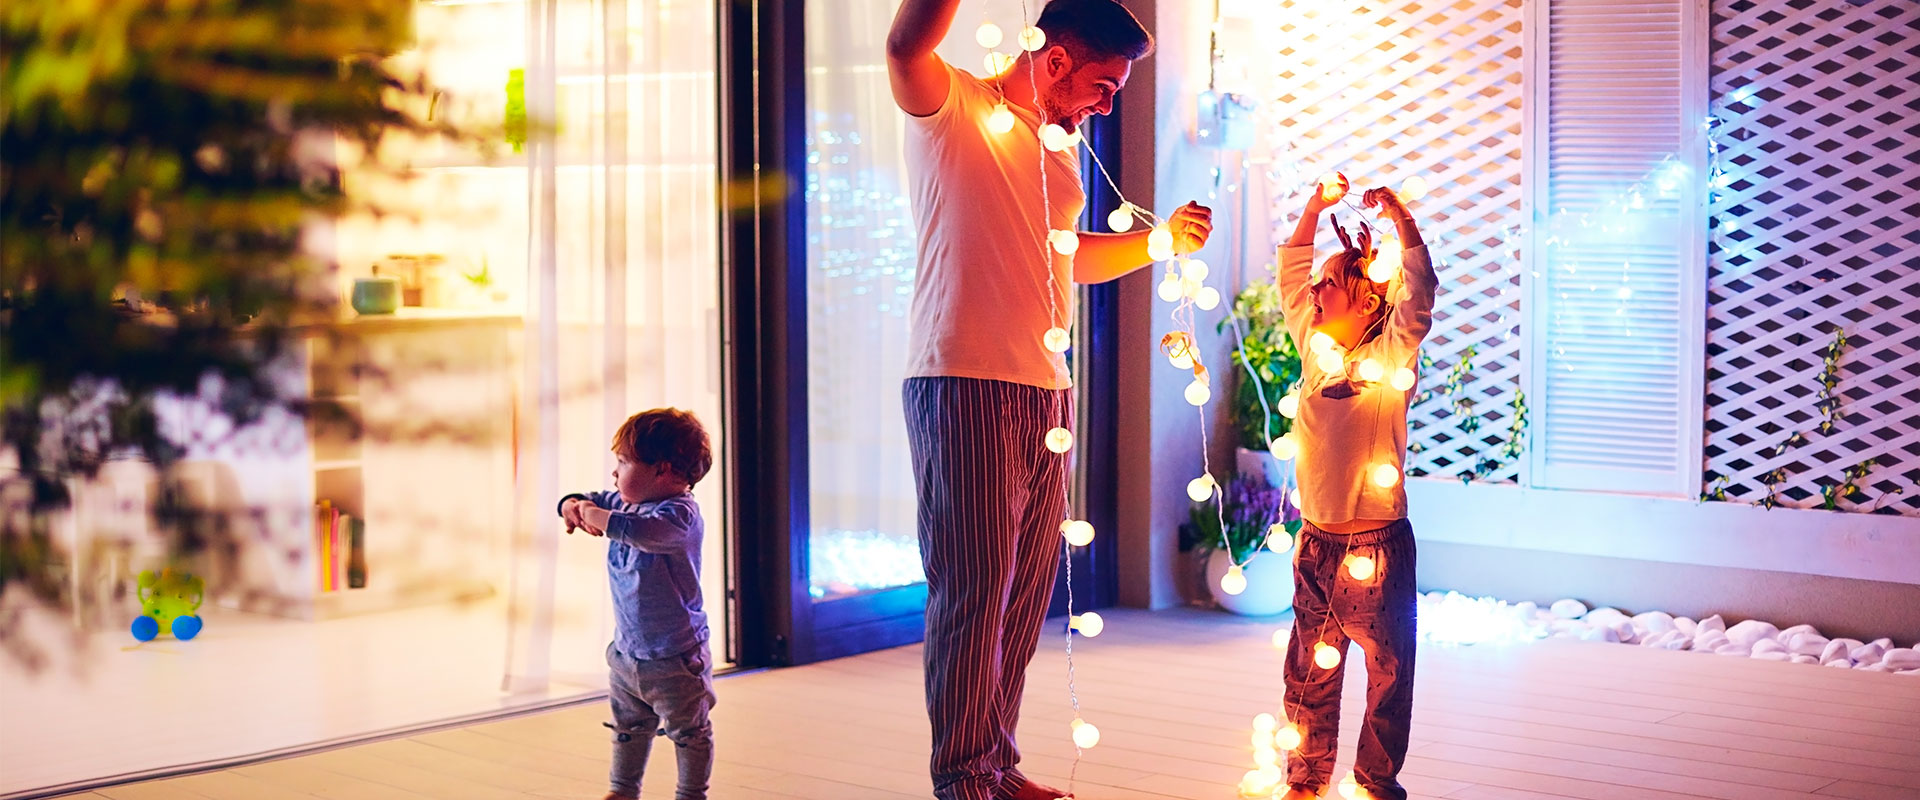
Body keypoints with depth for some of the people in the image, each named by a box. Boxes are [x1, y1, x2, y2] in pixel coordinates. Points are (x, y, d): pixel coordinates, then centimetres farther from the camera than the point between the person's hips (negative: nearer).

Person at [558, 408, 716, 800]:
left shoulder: (679, 513, -25)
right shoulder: (624, 501, 3)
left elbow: (642, 531, -44)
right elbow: (590, 502, 18)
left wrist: (596, 515, -30)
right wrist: (573, 506, -6)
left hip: (674, 656, -8)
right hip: (627, 648, 9)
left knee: (689, 731, 7)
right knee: (628, 727, 22)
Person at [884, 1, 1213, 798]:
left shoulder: (1061, 144, 20)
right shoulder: (954, 106, -4)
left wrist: (1163, 237, 18)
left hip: (1046, 389, 8)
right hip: (964, 382, -8)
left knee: (1027, 586, 10)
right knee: (972, 586, -5)